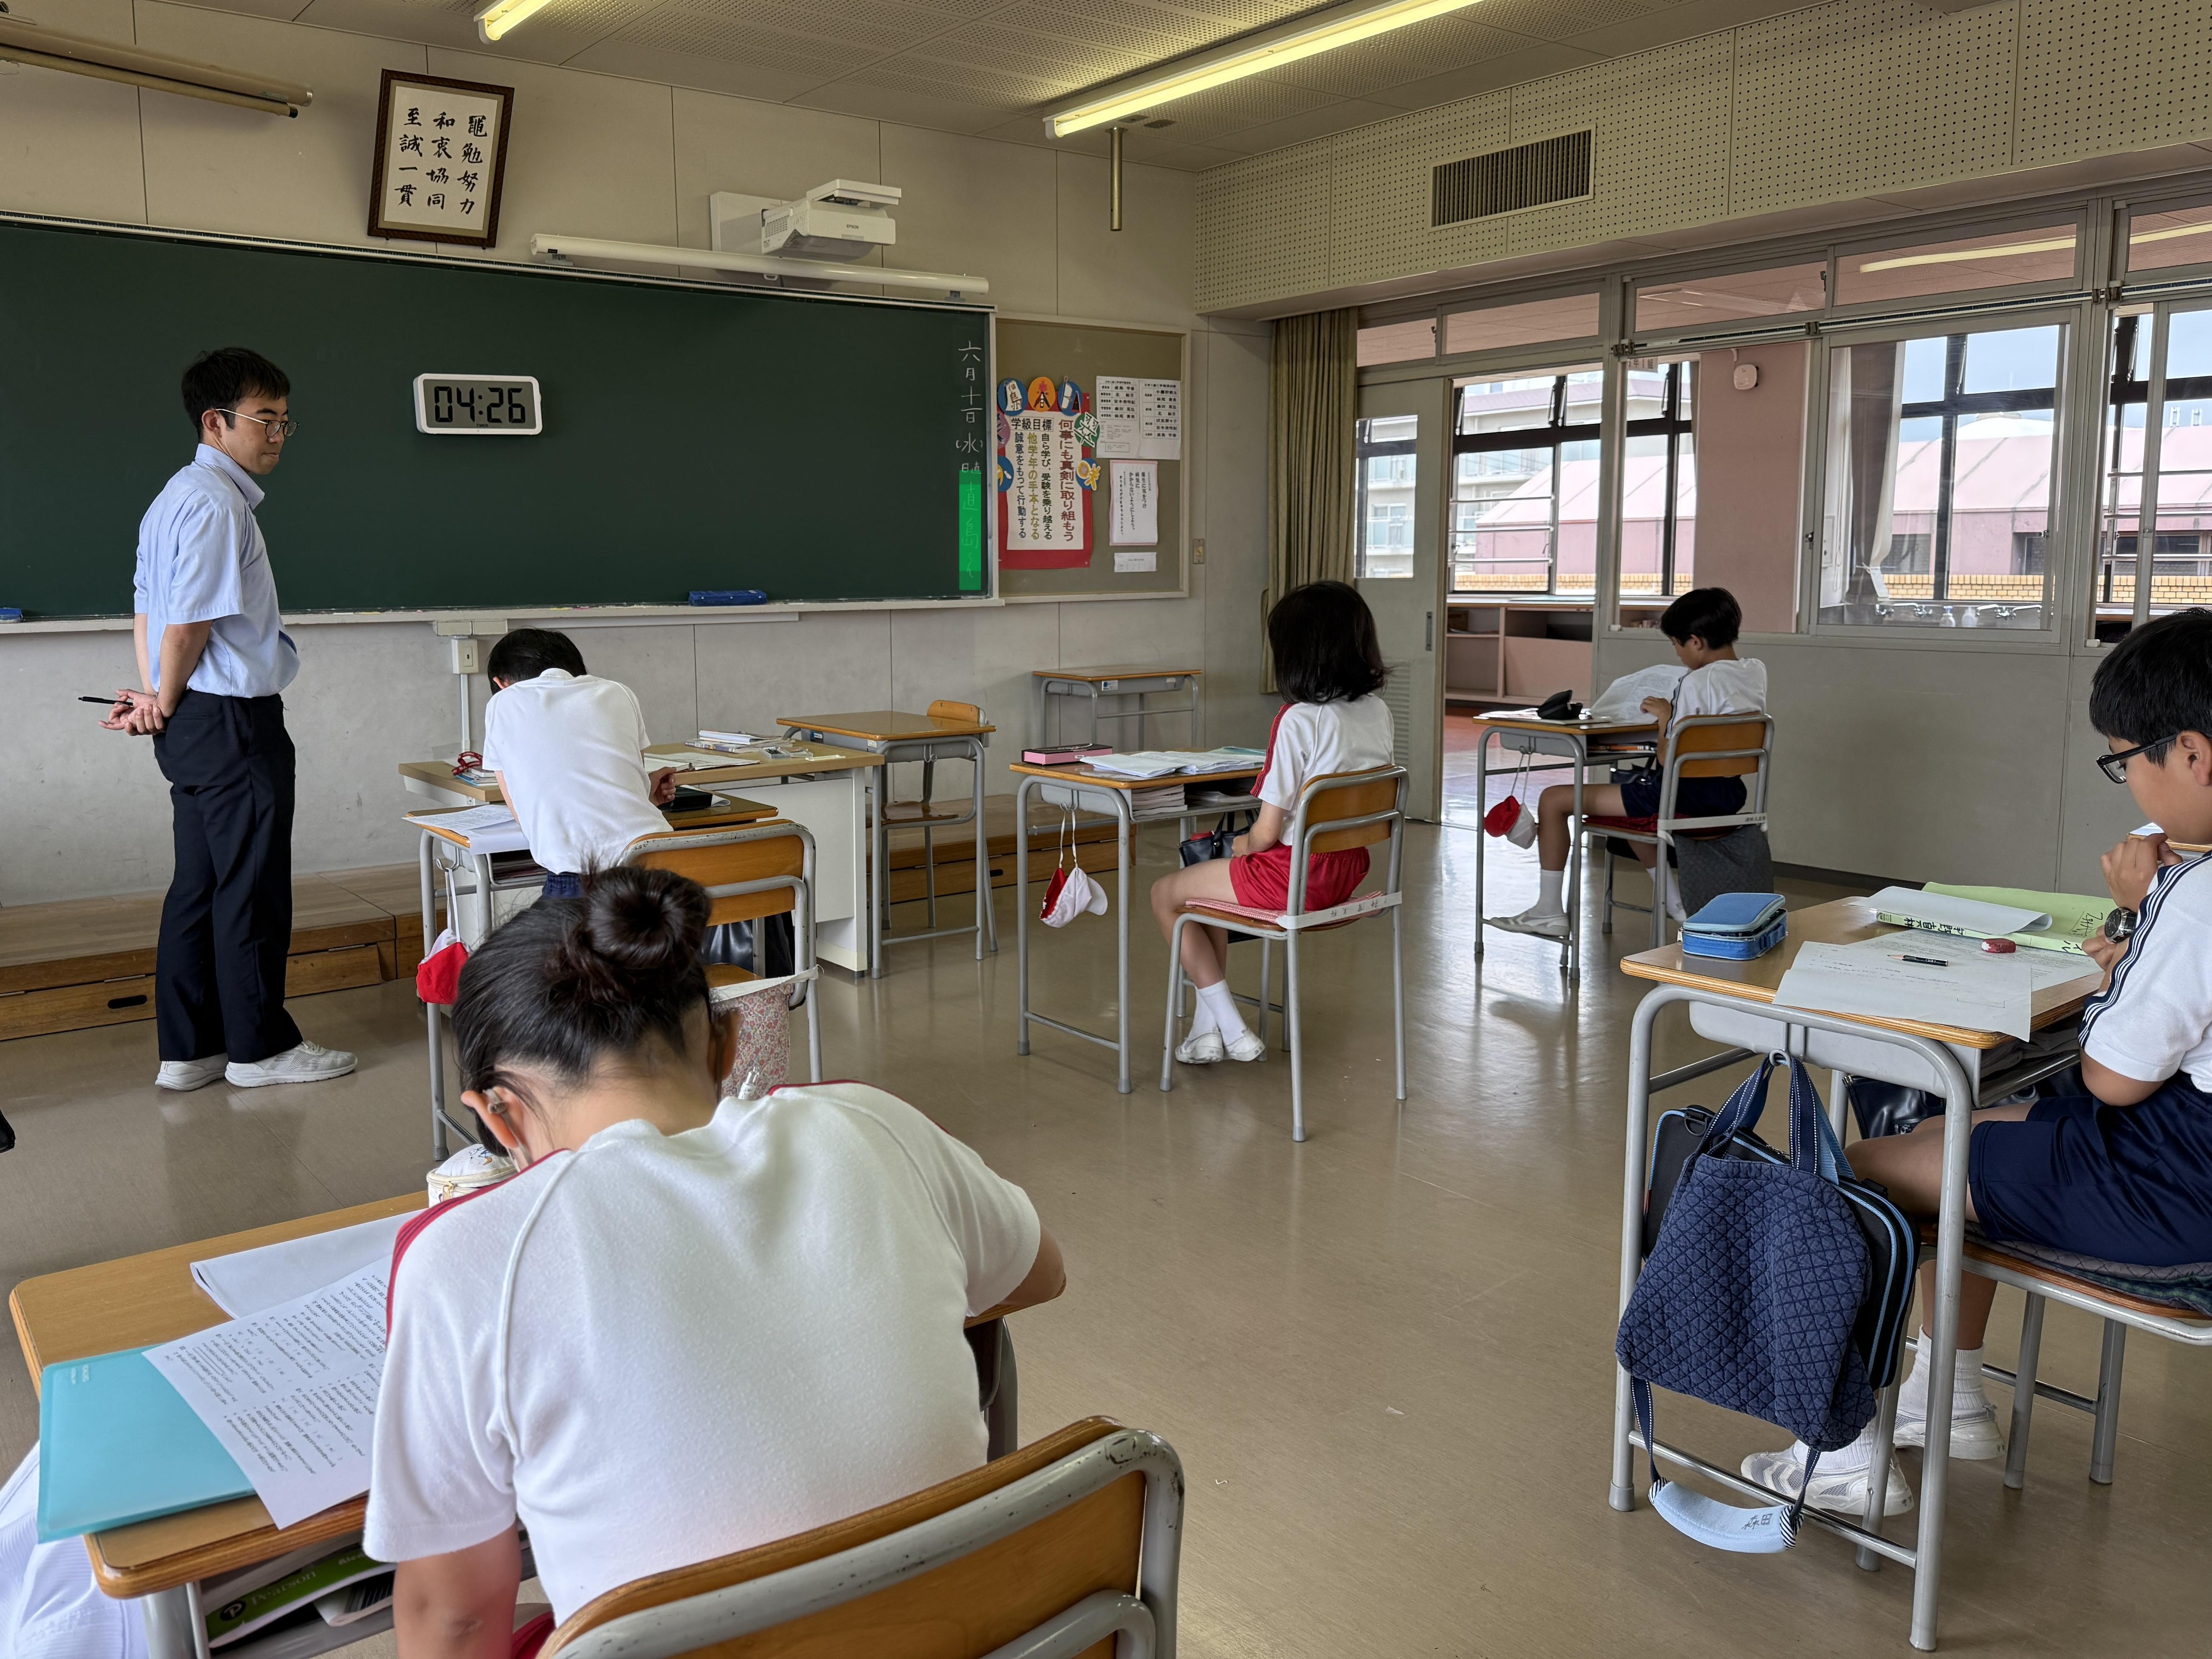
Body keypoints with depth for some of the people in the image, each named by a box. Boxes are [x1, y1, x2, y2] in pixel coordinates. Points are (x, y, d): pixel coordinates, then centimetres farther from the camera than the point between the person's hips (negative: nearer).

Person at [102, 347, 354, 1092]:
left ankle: (188, 1050, 19)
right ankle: (259, 1046, 10)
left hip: (193, 724, 10)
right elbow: (189, 623, -18)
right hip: (232, 721, -10)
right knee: (252, 888, 0)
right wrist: (165, 704, -4)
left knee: (198, 886, 13)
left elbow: (147, 609, 16)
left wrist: (157, 698, 6)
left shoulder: (177, 496, 18)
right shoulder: (217, 502, -15)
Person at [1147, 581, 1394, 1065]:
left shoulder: (1299, 719, -22)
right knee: (1218, 877, 29)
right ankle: (1207, 1026, 27)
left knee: (1166, 894, 14)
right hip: (1348, 871, 8)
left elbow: (1267, 833, -20)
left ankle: (1230, 1028, 13)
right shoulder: (1379, 711, 0)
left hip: (1295, 875, -8)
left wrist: (1243, 844, 4)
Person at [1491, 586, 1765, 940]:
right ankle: (1675, 901, 36)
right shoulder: (1757, 672, 5)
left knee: (1554, 800, -2)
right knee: (1634, 796, 39)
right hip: (1729, 794, 9)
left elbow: (1670, 759, -21)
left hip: (1685, 795, -9)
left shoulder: (1698, 683, -20)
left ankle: (1549, 911, 4)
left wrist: (1666, 717, -5)